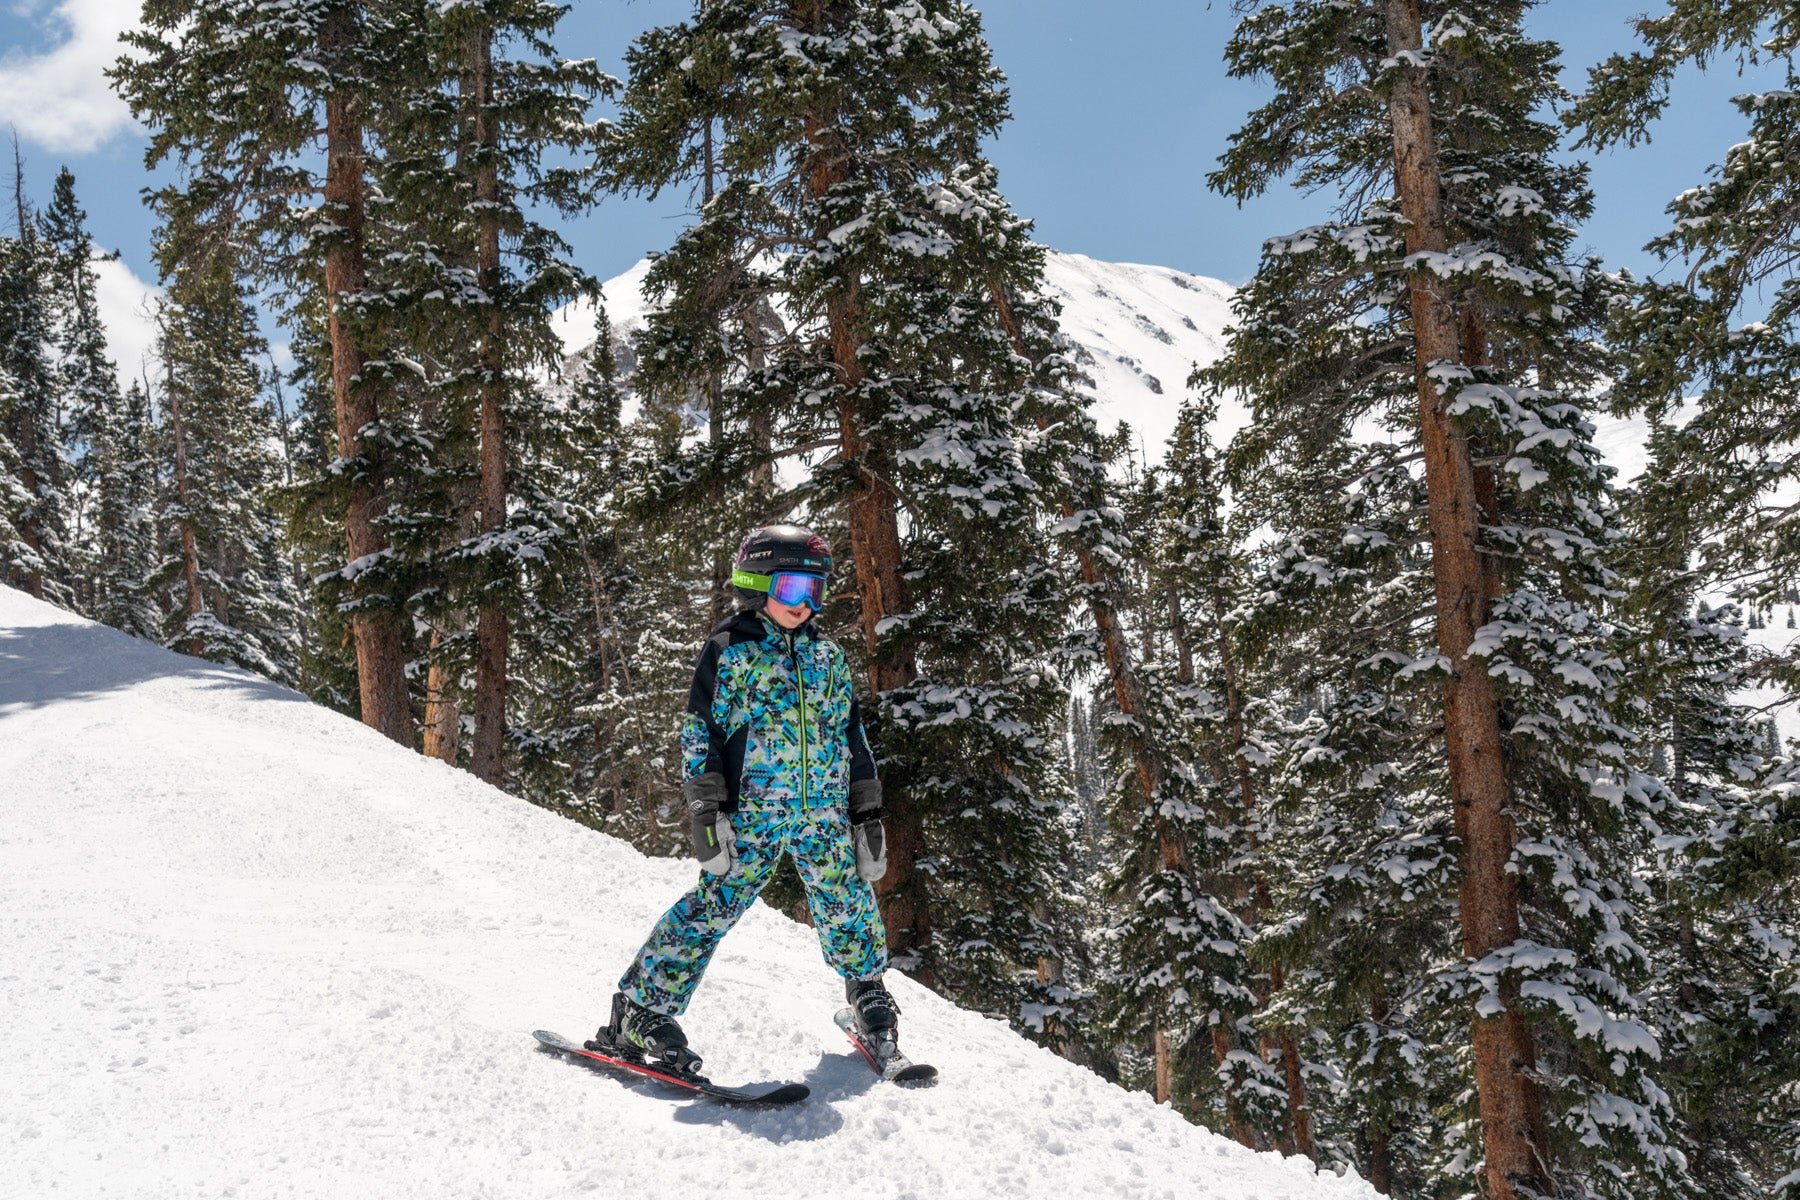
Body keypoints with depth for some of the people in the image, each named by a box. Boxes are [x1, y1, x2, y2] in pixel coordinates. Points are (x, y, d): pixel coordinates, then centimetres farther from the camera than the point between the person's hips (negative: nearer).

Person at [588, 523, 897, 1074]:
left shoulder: (827, 655, 16)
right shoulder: (728, 650, 1)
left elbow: (852, 733, 20)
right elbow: (700, 730, -2)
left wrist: (867, 809, 15)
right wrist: (706, 809, -11)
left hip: (825, 812, 5)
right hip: (752, 809, -4)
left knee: (848, 903, 4)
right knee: (716, 903, -13)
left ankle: (867, 990, 31)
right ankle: (640, 1012, -7)